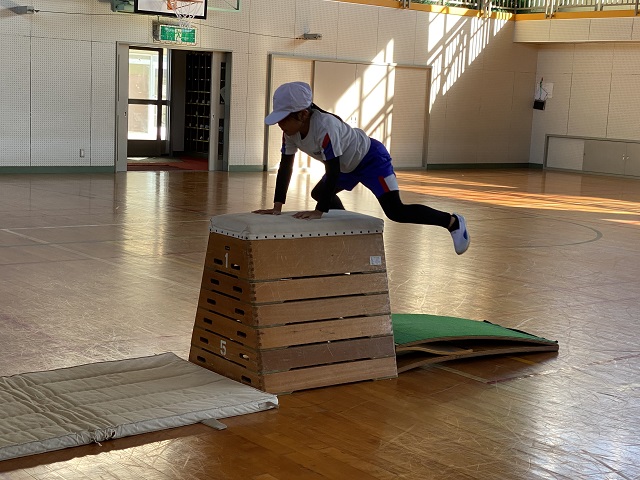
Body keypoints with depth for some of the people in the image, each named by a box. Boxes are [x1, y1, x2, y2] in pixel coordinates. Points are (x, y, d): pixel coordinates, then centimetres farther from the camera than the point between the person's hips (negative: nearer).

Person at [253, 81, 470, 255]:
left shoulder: (324, 126, -38)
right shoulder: (291, 131, -14)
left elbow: (333, 171, -38)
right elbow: (285, 167, -8)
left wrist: (319, 211, -39)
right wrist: (277, 207, -13)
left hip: (371, 158, -9)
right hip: (349, 164, 9)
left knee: (395, 211, -19)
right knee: (319, 194, 20)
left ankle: (453, 222, -6)